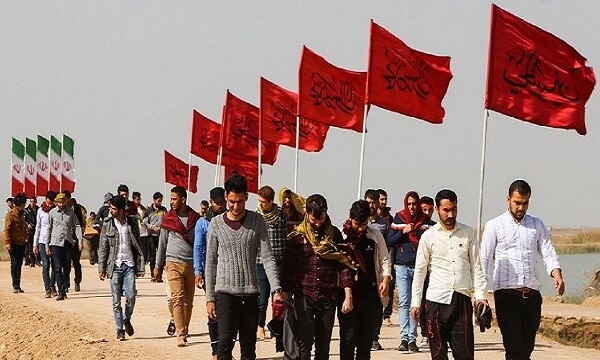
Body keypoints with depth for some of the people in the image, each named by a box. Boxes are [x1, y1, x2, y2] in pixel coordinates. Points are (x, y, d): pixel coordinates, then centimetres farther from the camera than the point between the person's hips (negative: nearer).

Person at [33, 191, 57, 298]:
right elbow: (38, 227, 9)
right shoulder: (41, 211, 4)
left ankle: (52, 286, 20)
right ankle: (47, 289, -3)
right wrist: (35, 244, 8)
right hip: (43, 241, 0)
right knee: (45, 265, -7)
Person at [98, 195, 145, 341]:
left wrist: (140, 267, 2)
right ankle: (119, 329, 8)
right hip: (115, 266, 0)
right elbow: (103, 248, 3)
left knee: (131, 296, -8)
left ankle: (127, 320, 19)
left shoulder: (132, 223, 2)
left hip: (129, 265, 0)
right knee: (116, 300, 0)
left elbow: (138, 246, 6)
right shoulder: (108, 224, 1)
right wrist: (101, 268, -2)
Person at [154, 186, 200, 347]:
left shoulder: (195, 219, 7)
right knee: (178, 298, -12)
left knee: (189, 301, 5)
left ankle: (184, 330, 16)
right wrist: (158, 266, 12)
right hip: (173, 263, -2)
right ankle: (181, 335, -16)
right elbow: (162, 244, 12)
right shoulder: (168, 219, 5)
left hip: (191, 264, 2)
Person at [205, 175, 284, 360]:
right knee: (225, 343, -14)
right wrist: (210, 298, 3)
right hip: (226, 292, -1)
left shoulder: (257, 221, 2)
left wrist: (276, 289, -12)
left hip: (251, 293, 1)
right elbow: (211, 263, 6)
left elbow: (267, 258, -1)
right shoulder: (216, 223, 2)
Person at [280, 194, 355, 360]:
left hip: (328, 297, 2)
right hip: (304, 295, -2)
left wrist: (348, 295, -2)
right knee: (305, 343, -9)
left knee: (324, 345, 5)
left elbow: (344, 265, 5)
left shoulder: (334, 234, 7)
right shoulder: (297, 236, 2)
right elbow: (287, 267, 4)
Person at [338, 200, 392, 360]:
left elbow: (384, 259, 12)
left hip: (371, 294, 3)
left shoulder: (375, 234, 4)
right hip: (347, 293, -3)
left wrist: (386, 279, -5)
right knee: (348, 338, -7)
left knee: (366, 340, 9)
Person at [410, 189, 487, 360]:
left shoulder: (468, 233, 7)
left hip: (462, 299, 1)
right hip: (436, 300, -1)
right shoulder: (429, 236, 4)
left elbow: (476, 267, 9)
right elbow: (420, 271, 6)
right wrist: (415, 302, 2)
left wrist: (480, 295, -2)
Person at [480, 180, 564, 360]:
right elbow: (485, 260, 2)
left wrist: (556, 273, -14)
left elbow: (548, 253, 7)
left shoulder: (537, 225, 14)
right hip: (506, 295, -4)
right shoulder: (494, 225, 3)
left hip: (532, 295, 4)